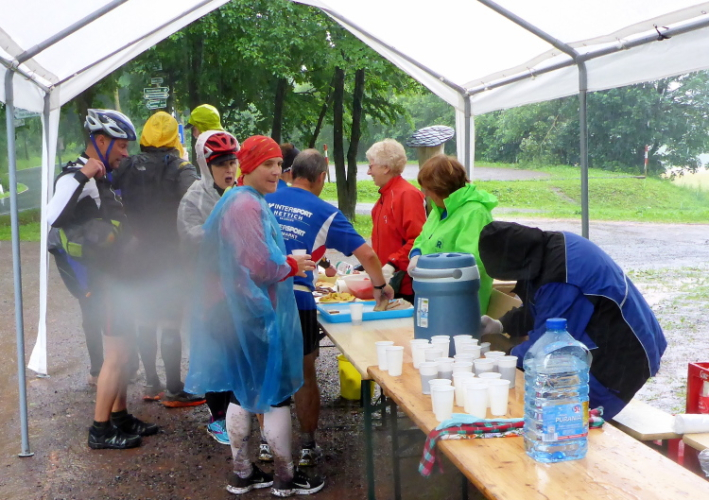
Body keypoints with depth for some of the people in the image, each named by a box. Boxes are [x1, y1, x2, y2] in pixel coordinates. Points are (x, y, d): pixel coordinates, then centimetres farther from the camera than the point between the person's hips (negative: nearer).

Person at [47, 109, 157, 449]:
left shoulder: (102, 179, 14)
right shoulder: (78, 177, -17)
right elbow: (54, 217, -36)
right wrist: (82, 175, -38)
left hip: (117, 274, 10)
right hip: (105, 277, -10)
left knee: (125, 347, 16)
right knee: (117, 354, -6)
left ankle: (120, 417, 27)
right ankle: (100, 430, 3)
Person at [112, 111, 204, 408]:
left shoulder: (128, 166, 3)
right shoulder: (180, 168, -11)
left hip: (139, 255, 5)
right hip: (171, 258, -5)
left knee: (145, 320, 14)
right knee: (171, 322, 0)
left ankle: (151, 383, 24)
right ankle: (174, 391, 5)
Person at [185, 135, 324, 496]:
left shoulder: (245, 201, 13)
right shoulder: (247, 206, -20)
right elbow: (259, 267, -25)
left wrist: (286, 263, 12)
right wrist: (292, 266, -8)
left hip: (241, 313, 10)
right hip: (256, 314, -10)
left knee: (243, 392, 15)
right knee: (277, 394, 2)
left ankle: (242, 474, 26)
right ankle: (285, 478, 15)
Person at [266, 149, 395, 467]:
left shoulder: (264, 202, 9)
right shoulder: (325, 213, 0)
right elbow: (366, 254, -1)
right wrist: (381, 287, 15)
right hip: (296, 300, -3)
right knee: (305, 375, 13)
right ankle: (307, 447, 22)